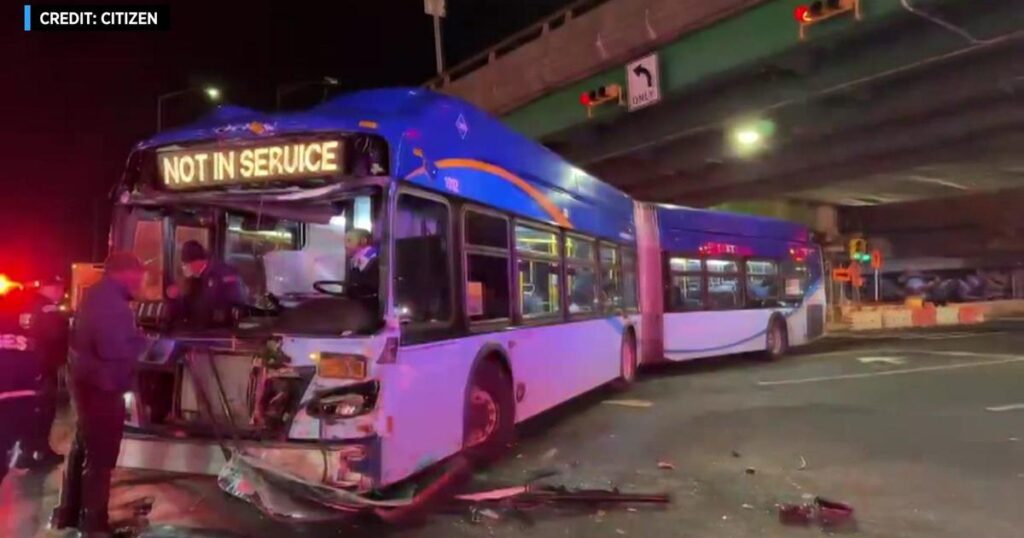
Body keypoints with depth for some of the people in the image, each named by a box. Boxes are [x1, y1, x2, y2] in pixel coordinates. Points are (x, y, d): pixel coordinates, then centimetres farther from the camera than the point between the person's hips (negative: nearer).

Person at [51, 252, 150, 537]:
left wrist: (133, 340, 6)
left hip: (87, 383, 11)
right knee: (100, 457, 1)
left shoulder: (97, 295, 11)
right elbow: (114, 349, -31)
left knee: (82, 449, 21)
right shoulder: (112, 302, -23)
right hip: (102, 388, -11)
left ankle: (67, 513, 34)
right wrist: (141, 342, -14)